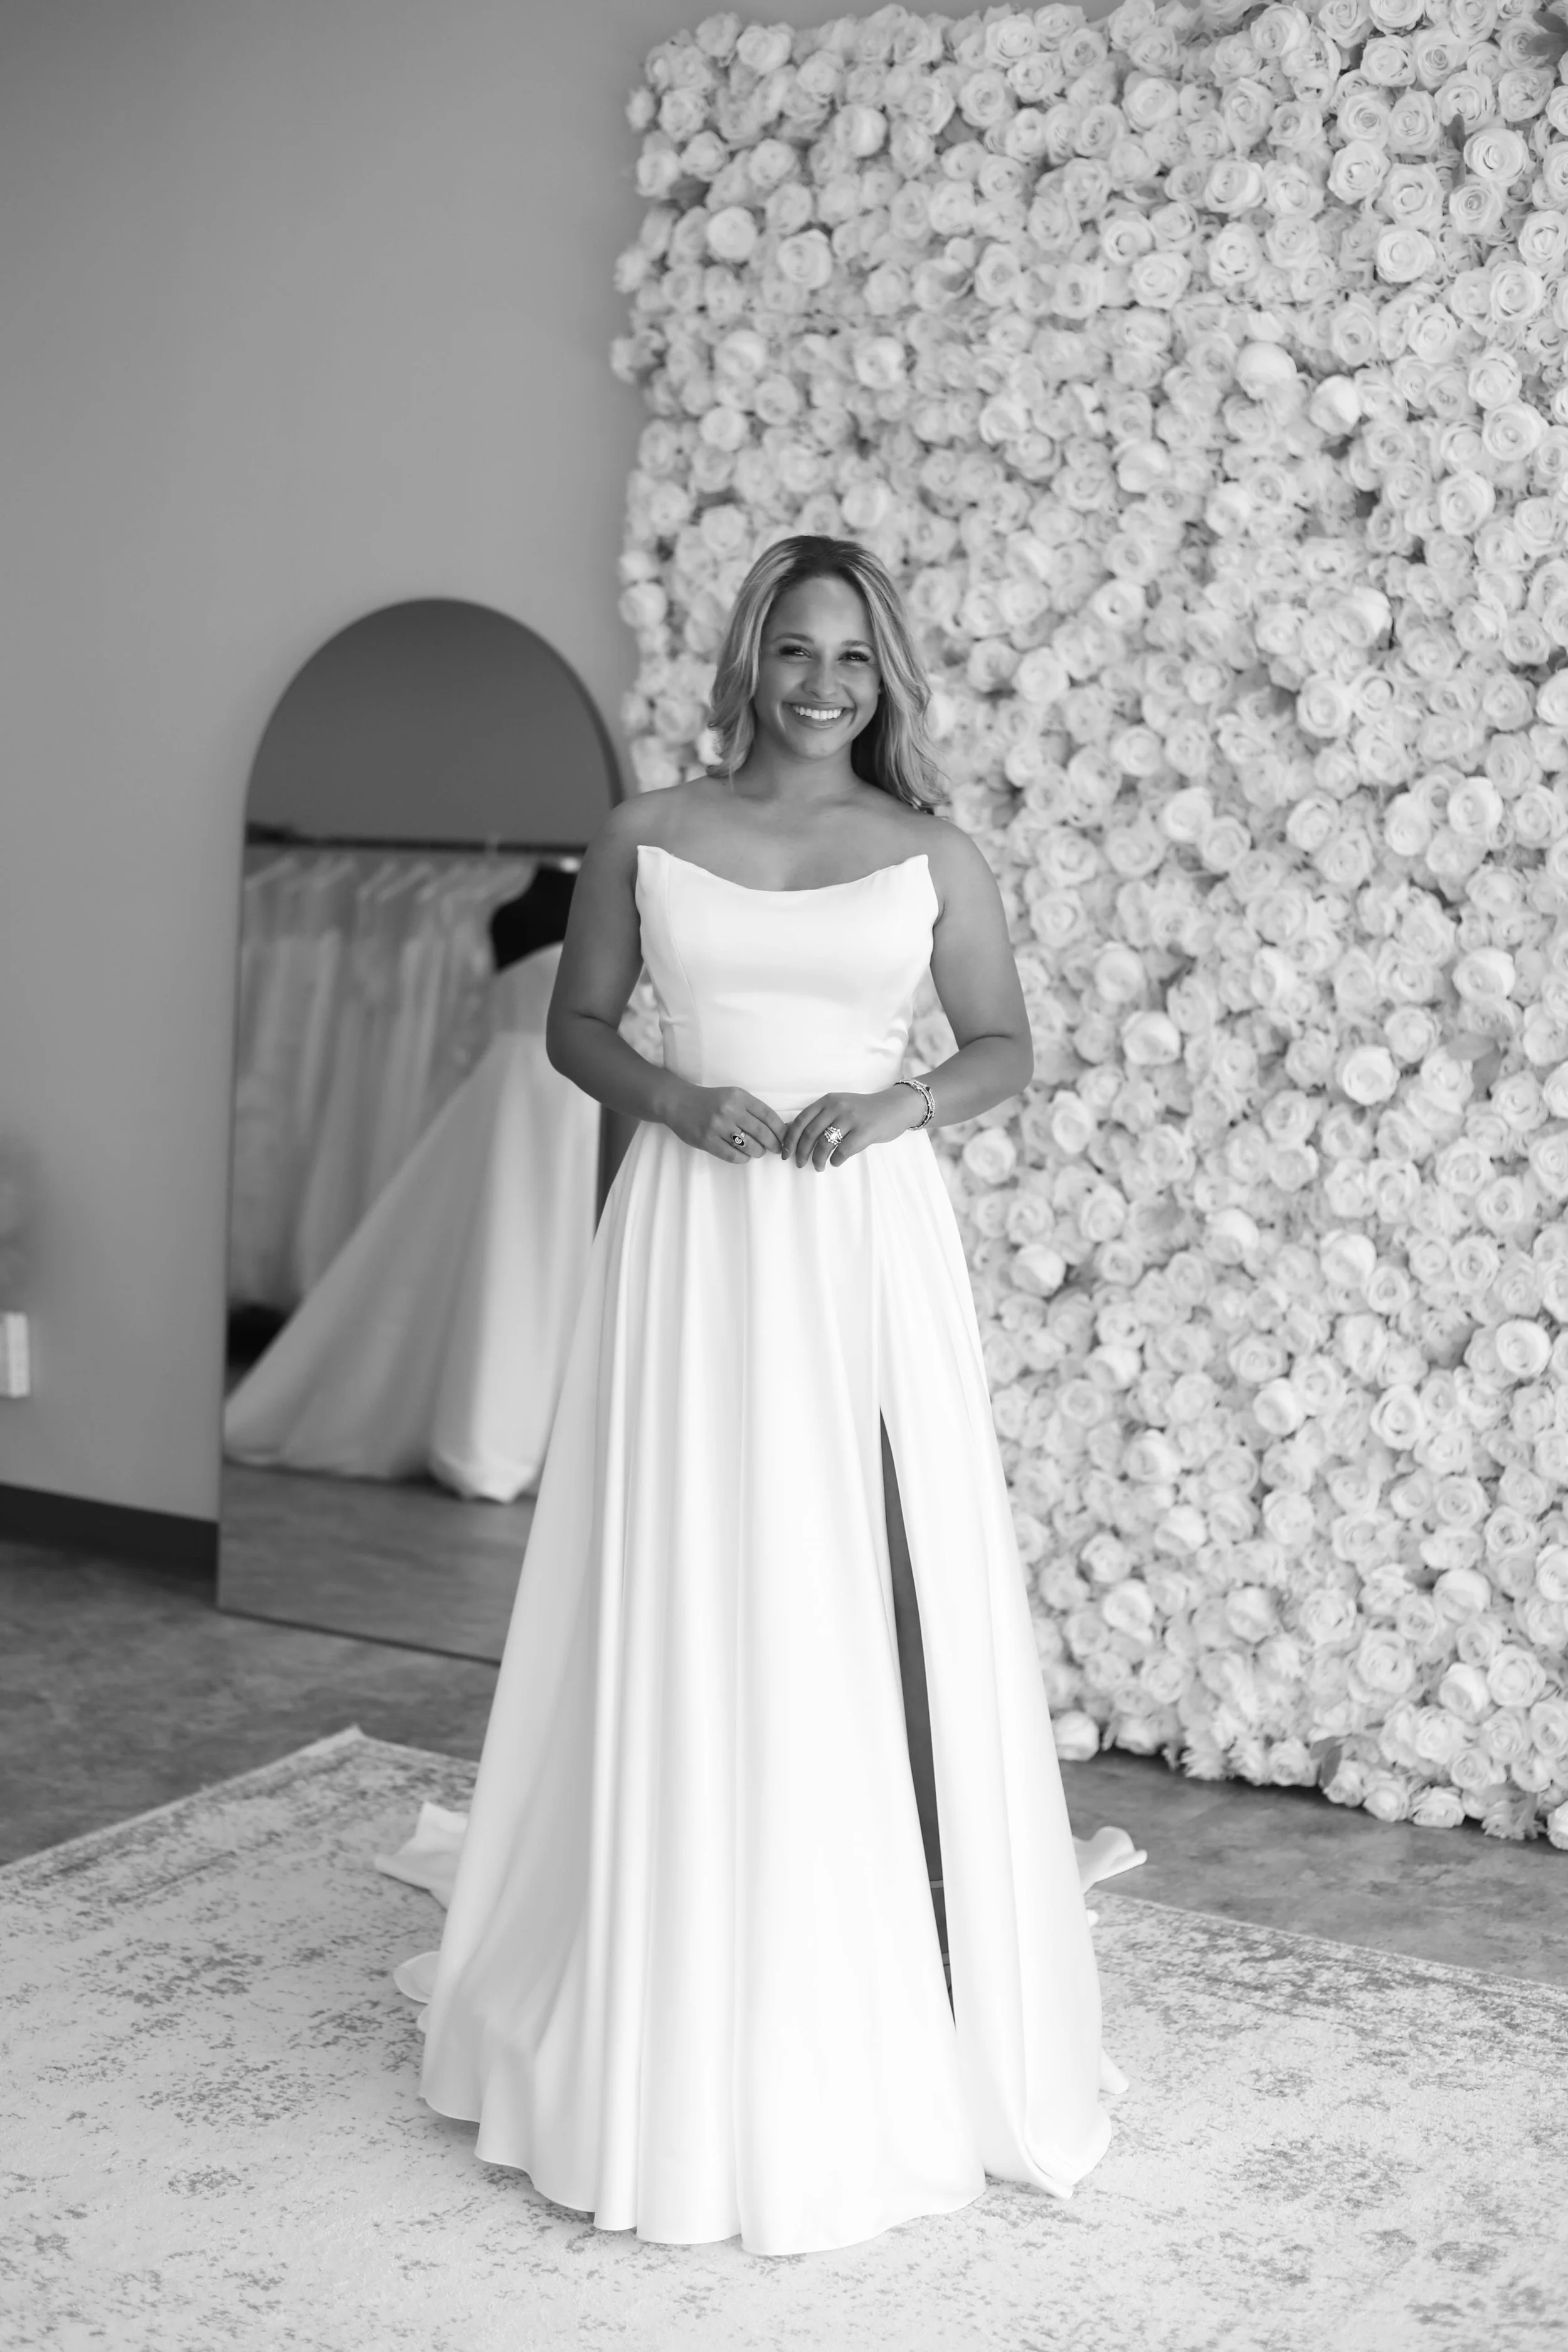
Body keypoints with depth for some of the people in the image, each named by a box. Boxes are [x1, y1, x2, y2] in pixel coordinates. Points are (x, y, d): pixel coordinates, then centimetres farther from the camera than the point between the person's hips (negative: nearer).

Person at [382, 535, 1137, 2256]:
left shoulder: (933, 856, 5)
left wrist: (904, 1100, -9)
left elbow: (1006, 1047, 11)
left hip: (873, 1248, 0)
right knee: (691, 1612, 1)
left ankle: (883, 2028, 12)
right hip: (693, 1244, 0)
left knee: (877, 1611, -1)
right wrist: (671, 1096, -8)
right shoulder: (644, 839, 5)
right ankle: (686, 2035, 15)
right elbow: (575, 1026, 12)